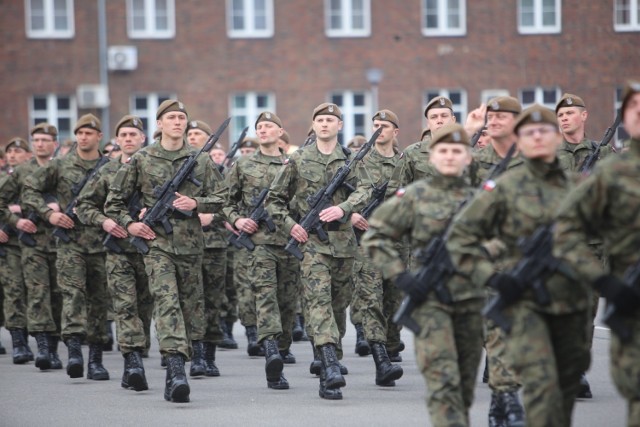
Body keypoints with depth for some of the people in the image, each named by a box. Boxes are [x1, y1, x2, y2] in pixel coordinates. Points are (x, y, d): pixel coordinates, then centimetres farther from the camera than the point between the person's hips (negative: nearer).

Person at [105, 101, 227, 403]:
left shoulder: (201, 159, 9)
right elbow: (114, 200, 10)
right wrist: (129, 224, -4)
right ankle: (176, 370, -31)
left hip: (190, 244, 3)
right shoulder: (141, 160, 4)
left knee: (192, 308, 6)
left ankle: (174, 376, 20)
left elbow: (219, 199, 9)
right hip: (157, 242, -3)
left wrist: (196, 203, -9)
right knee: (166, 301, -19)